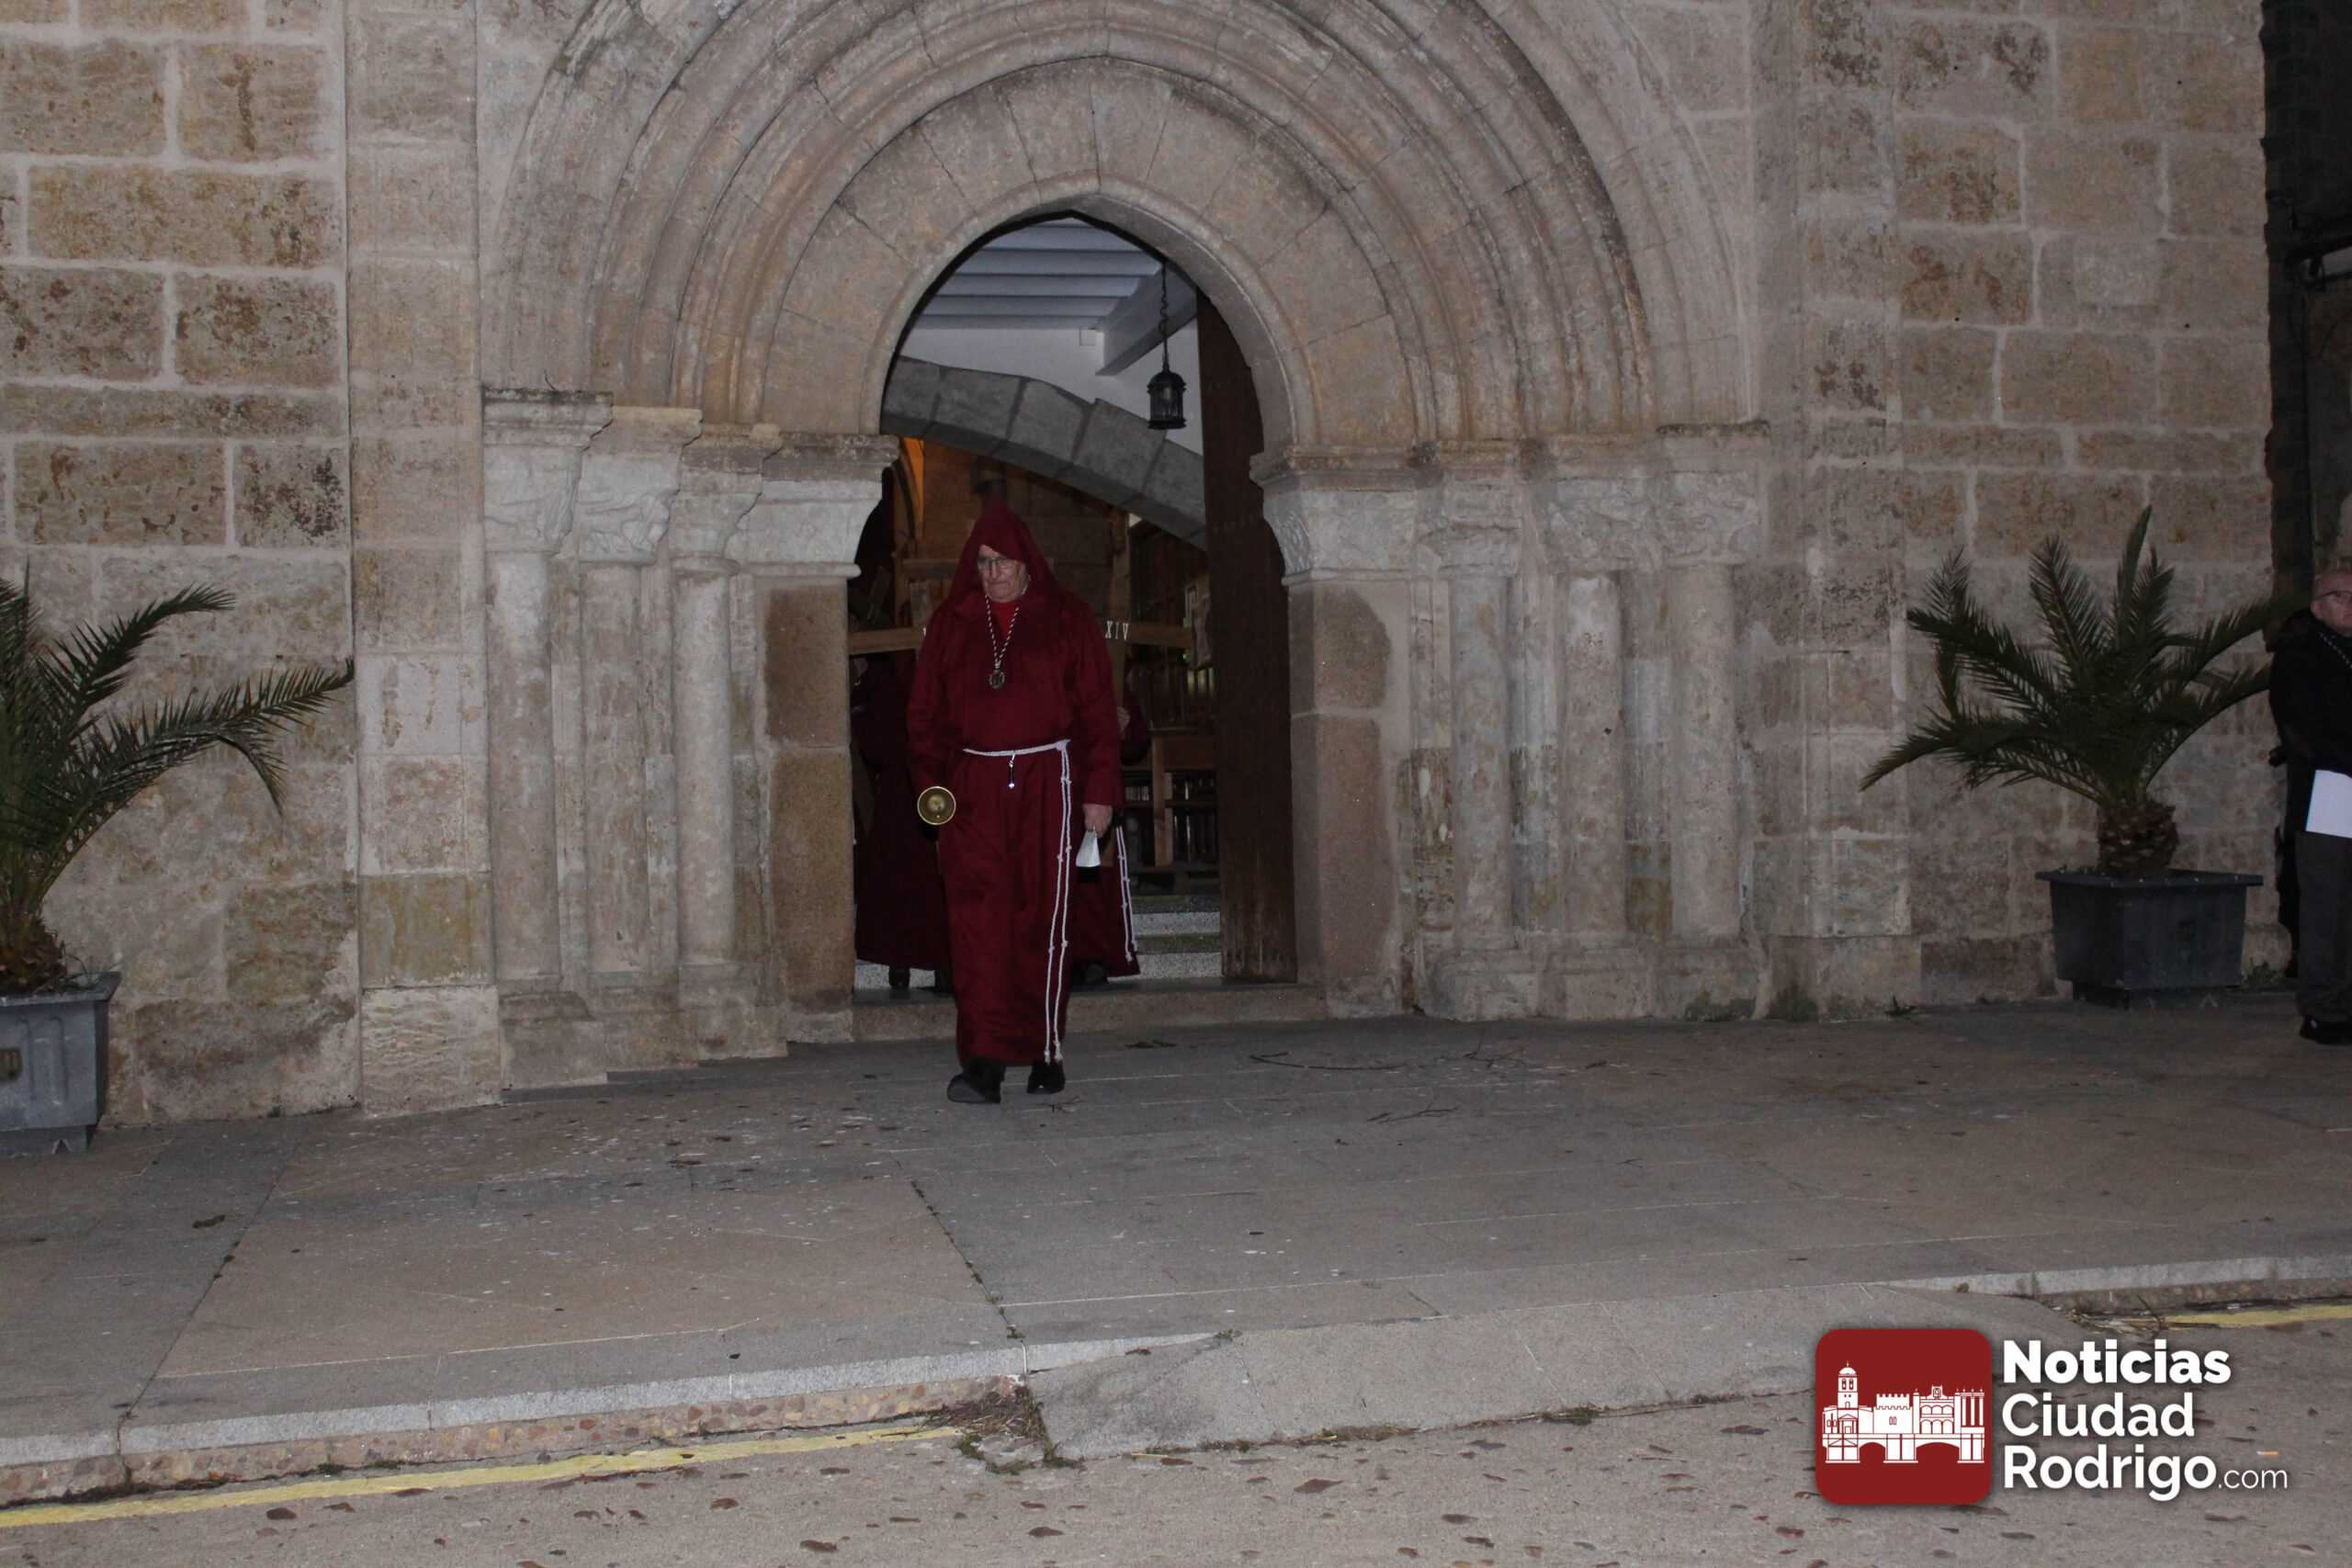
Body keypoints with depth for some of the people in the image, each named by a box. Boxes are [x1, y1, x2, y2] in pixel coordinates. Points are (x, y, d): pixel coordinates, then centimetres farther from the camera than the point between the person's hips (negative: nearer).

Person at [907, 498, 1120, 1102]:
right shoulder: (950, 623, 12)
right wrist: (931, 783, -2)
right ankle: (984, 1063, -15)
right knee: (978, 917, -11)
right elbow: (927, 712, 11)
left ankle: (1045, 1052, 12)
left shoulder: (1067, 619, 6)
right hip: (975, 788, 1)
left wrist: (1098, 791, -4)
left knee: (1043, 918, 0)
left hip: (1046, 783, -1)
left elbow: (1097, 709, 3)